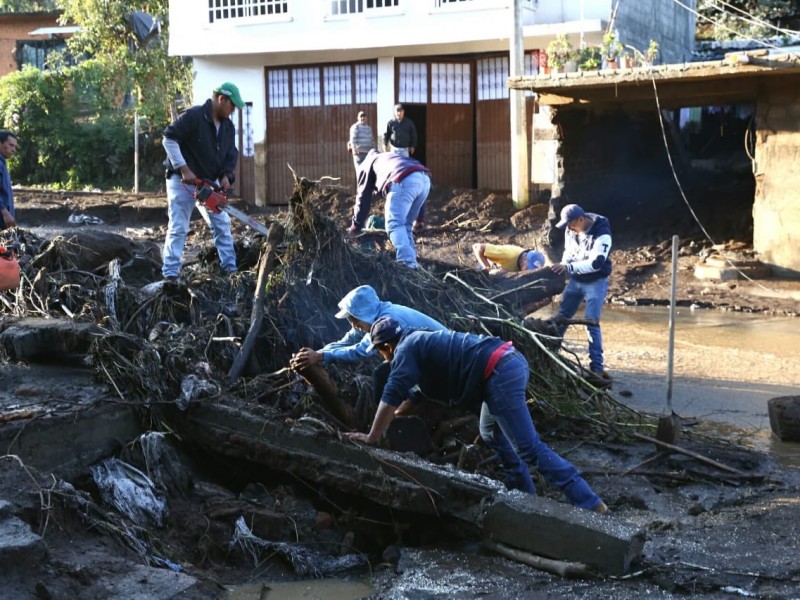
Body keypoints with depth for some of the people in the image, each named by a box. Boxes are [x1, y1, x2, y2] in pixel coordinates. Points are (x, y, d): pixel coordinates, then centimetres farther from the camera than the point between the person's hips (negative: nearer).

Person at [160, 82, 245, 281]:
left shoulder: (228, 126, 4)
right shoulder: (192, 116, -19)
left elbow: (231, 154, 9)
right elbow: (169, 139, -23)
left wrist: (226, 175, -10)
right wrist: (184, 169, -25)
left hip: (210, 183, 7)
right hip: (182, 182, -7)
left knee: (222, 224, 8)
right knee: (178, 228, -6)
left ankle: (230, 268, 15)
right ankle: (170, 273, -4)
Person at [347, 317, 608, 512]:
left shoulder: (406, 349, 3)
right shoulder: (421, 342, 32)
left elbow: (391, 396, -5)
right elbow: (421, 390, 47)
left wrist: (372, 437, 2)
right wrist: (395, 416, 55)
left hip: (499, 373, -10)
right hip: (510, 363, 10)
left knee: (530, 448, -9)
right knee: (491, 434, 28)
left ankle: (591, 504, -12)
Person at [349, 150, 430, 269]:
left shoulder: (366, 165, 29)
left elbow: (363, 197, 25)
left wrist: (356, 226, 31)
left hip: (404, 181, -7)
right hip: (425, 179, 7)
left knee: (395, 224, -7)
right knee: (406, 224, 18)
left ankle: (407, 264, -21)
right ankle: (411, 261, 12)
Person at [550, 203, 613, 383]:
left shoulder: (602, 234, -24)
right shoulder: (571, 230, -4)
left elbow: (596, 263, -31)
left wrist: (569, 267, -38)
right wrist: (561, 269, -9)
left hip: (595, 282, -6)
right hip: (575, 280, 6)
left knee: (591, 324, -13)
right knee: (560, 319, 8)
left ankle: (596, 367, -10)